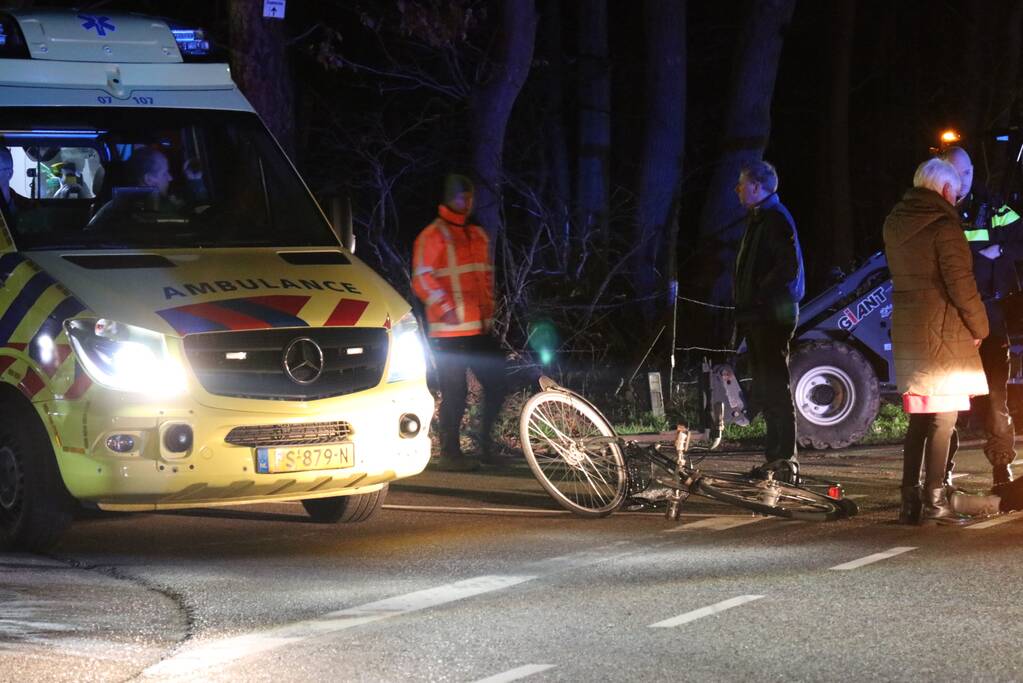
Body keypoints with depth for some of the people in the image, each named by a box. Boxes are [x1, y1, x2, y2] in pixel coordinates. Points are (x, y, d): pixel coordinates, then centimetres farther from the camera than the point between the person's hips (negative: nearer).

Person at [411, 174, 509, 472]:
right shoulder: (432, 236, -6)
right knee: (454, 393, -5)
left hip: (480, 329, 8)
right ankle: (450, 453, 4)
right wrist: (446, 309, -20)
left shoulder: (478, 235, 18)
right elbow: (422, 279, -12)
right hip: (449, 332, -7)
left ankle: (486, 445, 20)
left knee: (496, 383, 8)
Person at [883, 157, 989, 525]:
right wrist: (979, 326, -4)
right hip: (942, 329, -7)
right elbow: (960, 283, -16)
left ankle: (910, 501, 13)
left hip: (905, 328, 7)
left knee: (918, 417, 14)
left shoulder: (894, 224, 10)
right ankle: (934, 500, -3)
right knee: (944, 416, -1)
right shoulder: (944, 226, -14)